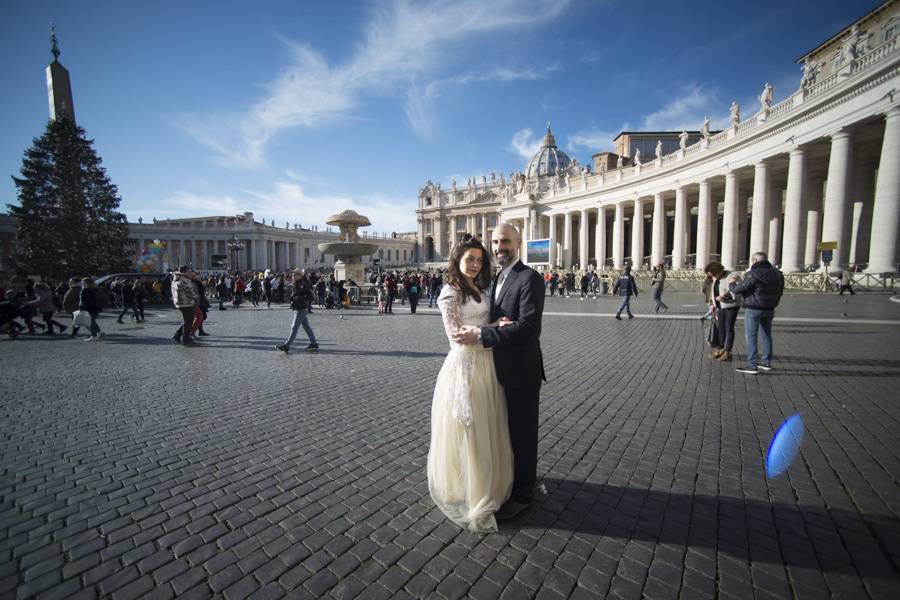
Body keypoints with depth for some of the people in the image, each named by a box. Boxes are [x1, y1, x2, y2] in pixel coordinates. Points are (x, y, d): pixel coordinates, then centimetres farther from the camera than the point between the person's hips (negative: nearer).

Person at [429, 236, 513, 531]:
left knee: (486, 427, 18)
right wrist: (496, 327, -15)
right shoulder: (450, 292, -11)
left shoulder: (480, 289, 12)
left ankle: (486, 482, 38)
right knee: (467, 431, 5)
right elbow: (456, 335, -15)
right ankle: (467, 490, 24)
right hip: (465, 365, -7)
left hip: (486, 363, 7)